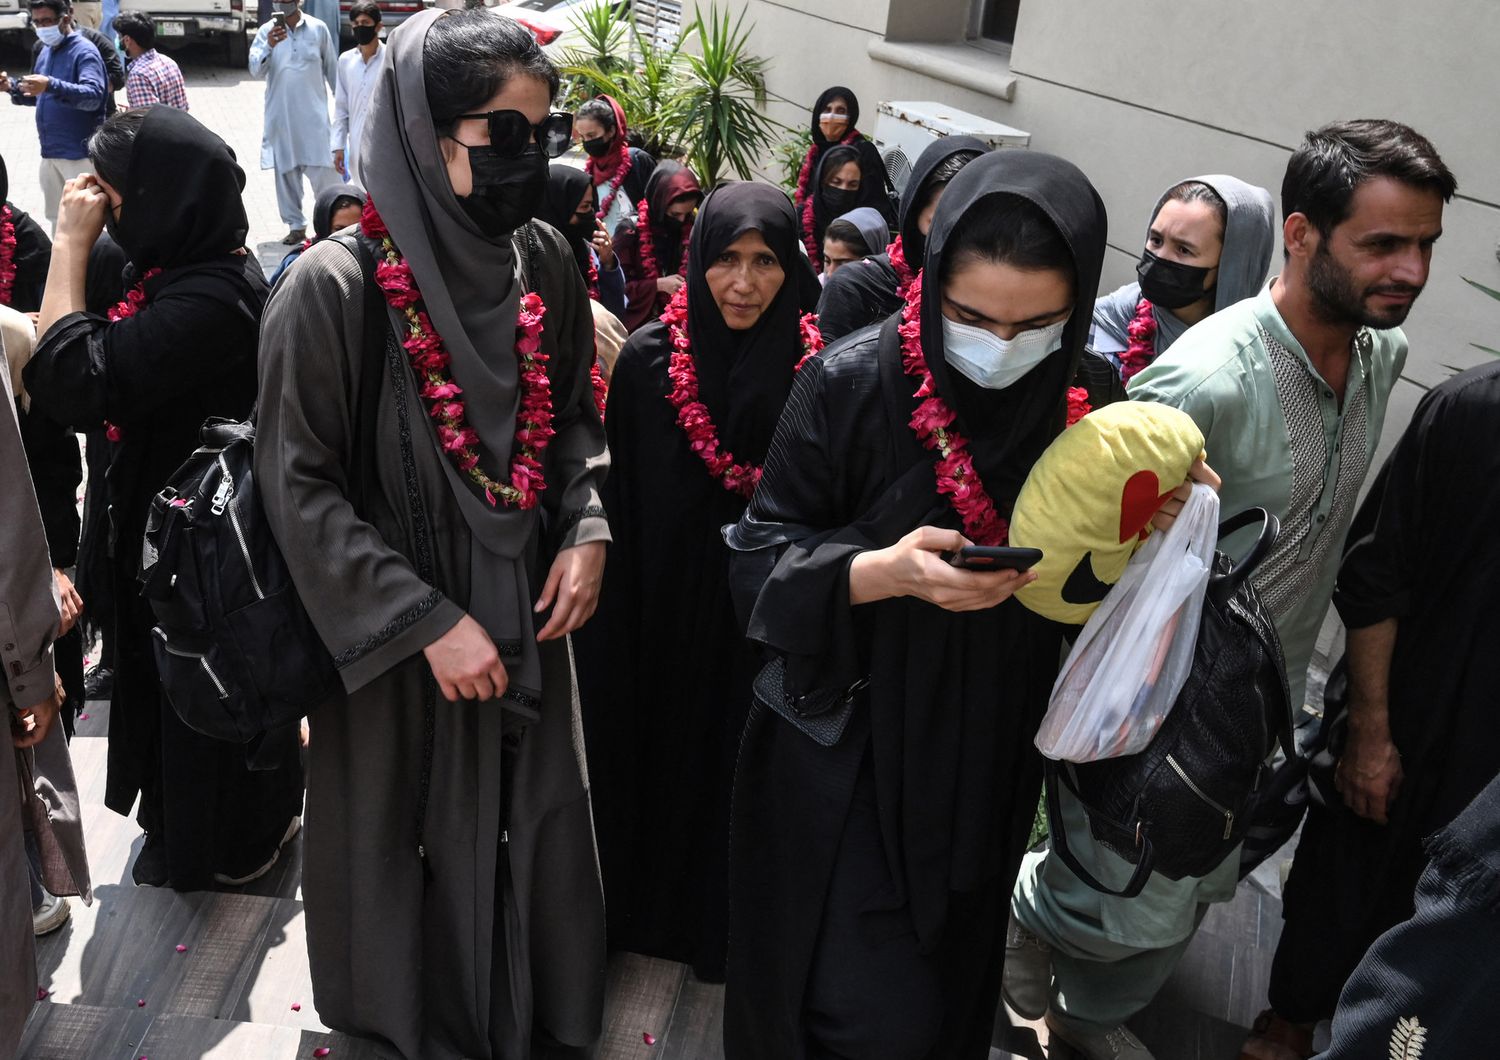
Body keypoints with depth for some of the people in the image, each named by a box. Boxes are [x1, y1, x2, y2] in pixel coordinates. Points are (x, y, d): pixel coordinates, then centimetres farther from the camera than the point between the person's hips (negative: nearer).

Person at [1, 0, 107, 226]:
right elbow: (38, 96, 23)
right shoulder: (45, 51, 14)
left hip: (79, 153, -8)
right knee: (56, 216, 17)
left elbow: (93, 96, -26)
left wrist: (51, 85, -39)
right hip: (50, 152, 8)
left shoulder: (84, 51, -11)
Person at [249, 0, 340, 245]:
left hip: (314, 114, -2)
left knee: (323, 171, -6)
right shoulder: (266, 31, 3)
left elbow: (333, 70, 9)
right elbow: (255, 71, -7)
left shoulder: (318, 29, 1)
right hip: (280, 115, 2)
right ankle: (296, 226, 16)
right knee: (286, 172, 7)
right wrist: (269, 46, -24)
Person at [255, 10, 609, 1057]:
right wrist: (426, 623, -18)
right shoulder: (335, 289, -19)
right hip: (397, 647, -4)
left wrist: (587, 529, -8)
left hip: (526, 617, 5)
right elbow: (300, 488, -15)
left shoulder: (547, 264, -4)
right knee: (417, 838, 14)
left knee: (537, 824, 17)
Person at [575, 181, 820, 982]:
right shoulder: (650, 357, -7)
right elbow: (616, 490, -3)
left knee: (738, 765, 14)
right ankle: (644, 900, 40)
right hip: (660, 608, 0)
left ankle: (723, 915, 38)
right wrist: (614, 601, -4)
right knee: (655, 751, 15)